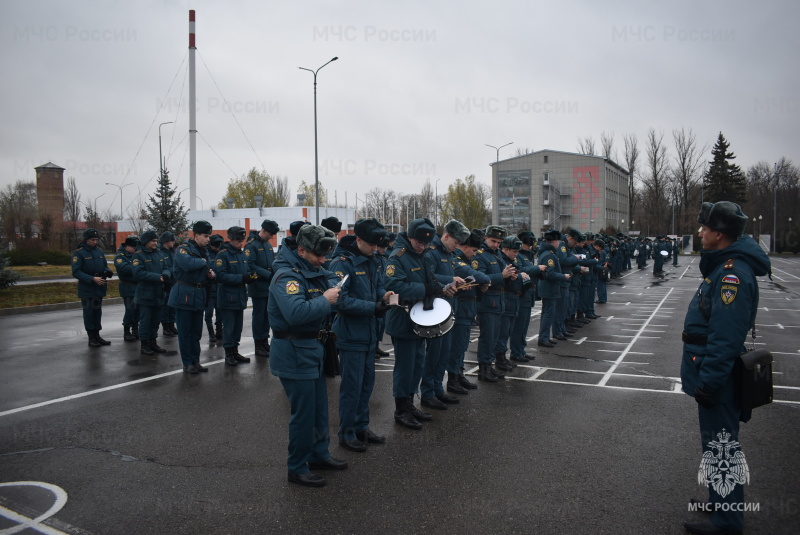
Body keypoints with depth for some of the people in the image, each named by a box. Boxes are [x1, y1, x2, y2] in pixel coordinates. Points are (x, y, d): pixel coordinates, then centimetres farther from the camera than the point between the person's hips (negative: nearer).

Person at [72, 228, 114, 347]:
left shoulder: (99, 251, 8)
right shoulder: (78, 253, -10)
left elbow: (105, 266, 17)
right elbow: (76, 272, -16)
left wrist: (108, 271, -7)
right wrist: (92, 279, -25)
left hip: (99, 288, 6)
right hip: (86, 289, -5)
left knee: (98, 312, 12)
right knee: (89, 313, 2)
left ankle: (97, 336, 21)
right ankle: (91, 338, 10)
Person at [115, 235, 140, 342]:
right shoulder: (120, 256, -7)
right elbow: (125, 269, -24)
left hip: (138, 286, 6)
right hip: (128, 288, -6)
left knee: (137, 309, 10)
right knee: (130, 309, -6)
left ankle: (135, 331, 21)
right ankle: (126, 332, 7)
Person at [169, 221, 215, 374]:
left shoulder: (202, 251, 17)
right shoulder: (183, 249, -8)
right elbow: (188, 263, -30)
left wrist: (210, 276, 1)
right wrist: (203, 262, -12)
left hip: (199, 296, 7)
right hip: (184, 295, -7)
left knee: (196, 332, 11)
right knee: (185, 331, 1)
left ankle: (195, 361, 19)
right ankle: (187, 363, 8)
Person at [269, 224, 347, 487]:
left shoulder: (312, 271, 9)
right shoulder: (287, 276, -22)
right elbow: (296, 313, -37)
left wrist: (334, 295, -4)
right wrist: (325, 300, -25)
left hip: (311, 347, 9)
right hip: (293, 353, -9)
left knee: (319, 407, 19)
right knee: (304, 412, 0)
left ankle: (319, 454, 36)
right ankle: (297, 468, 16)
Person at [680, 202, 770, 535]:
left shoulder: (733, 273, -24)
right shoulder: (727, 265, 9)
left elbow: (725, 338, -29)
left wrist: (708, 382, -25)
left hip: (717, 377, -11)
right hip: (714, 373, 11)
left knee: (719, 447, 3)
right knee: (719, 444, 22)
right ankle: (722, 502, 38)